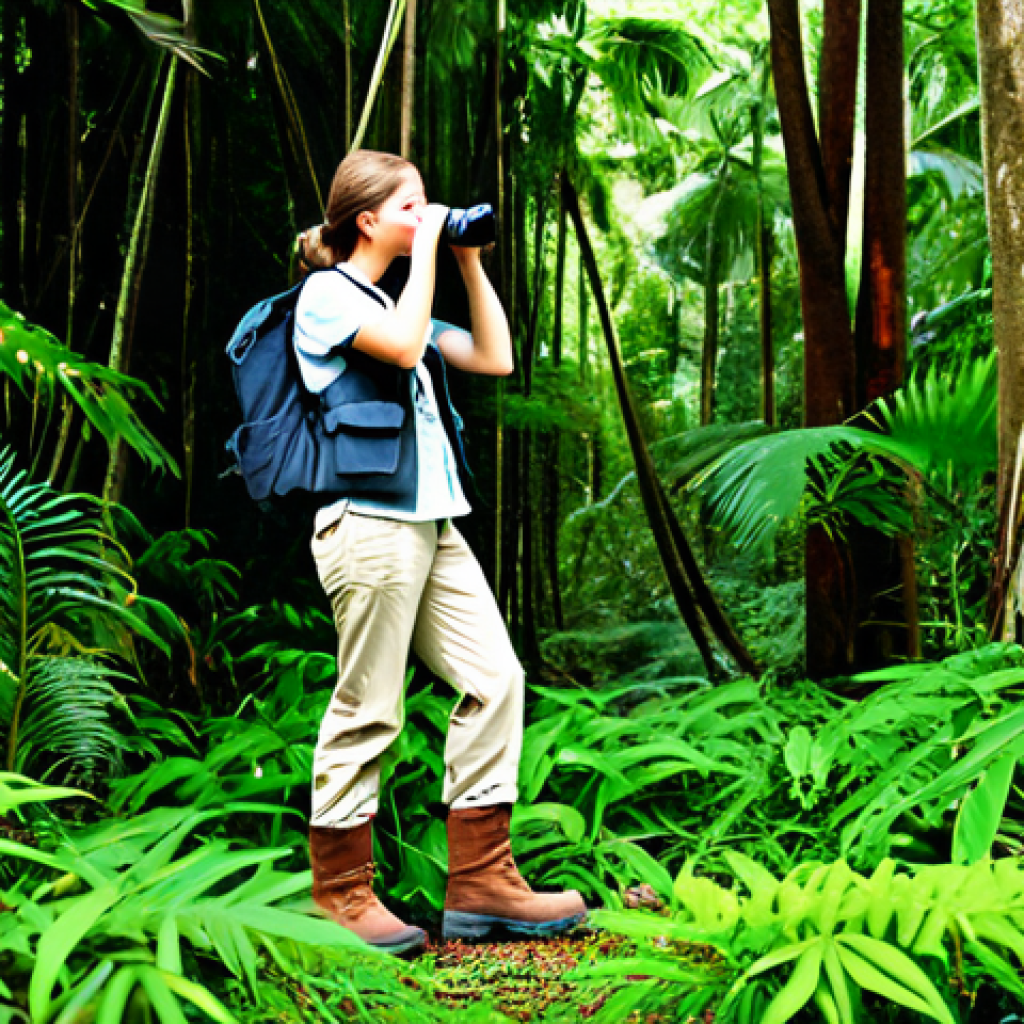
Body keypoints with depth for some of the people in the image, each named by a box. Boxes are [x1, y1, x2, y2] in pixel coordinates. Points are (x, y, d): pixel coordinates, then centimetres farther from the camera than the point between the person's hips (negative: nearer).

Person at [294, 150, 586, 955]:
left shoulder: (397, 302, 25)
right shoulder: (327, 296, -1)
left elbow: (496, 358, 19)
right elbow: (403, 345, -19)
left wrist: (469, 262, 16)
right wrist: (426, 248, -7)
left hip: (432, 522, 9)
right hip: (369, 519, -9)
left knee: (496, 679, 2)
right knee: (368, 710, -5)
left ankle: (481, 881, 8)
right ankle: (341, 896, 9)